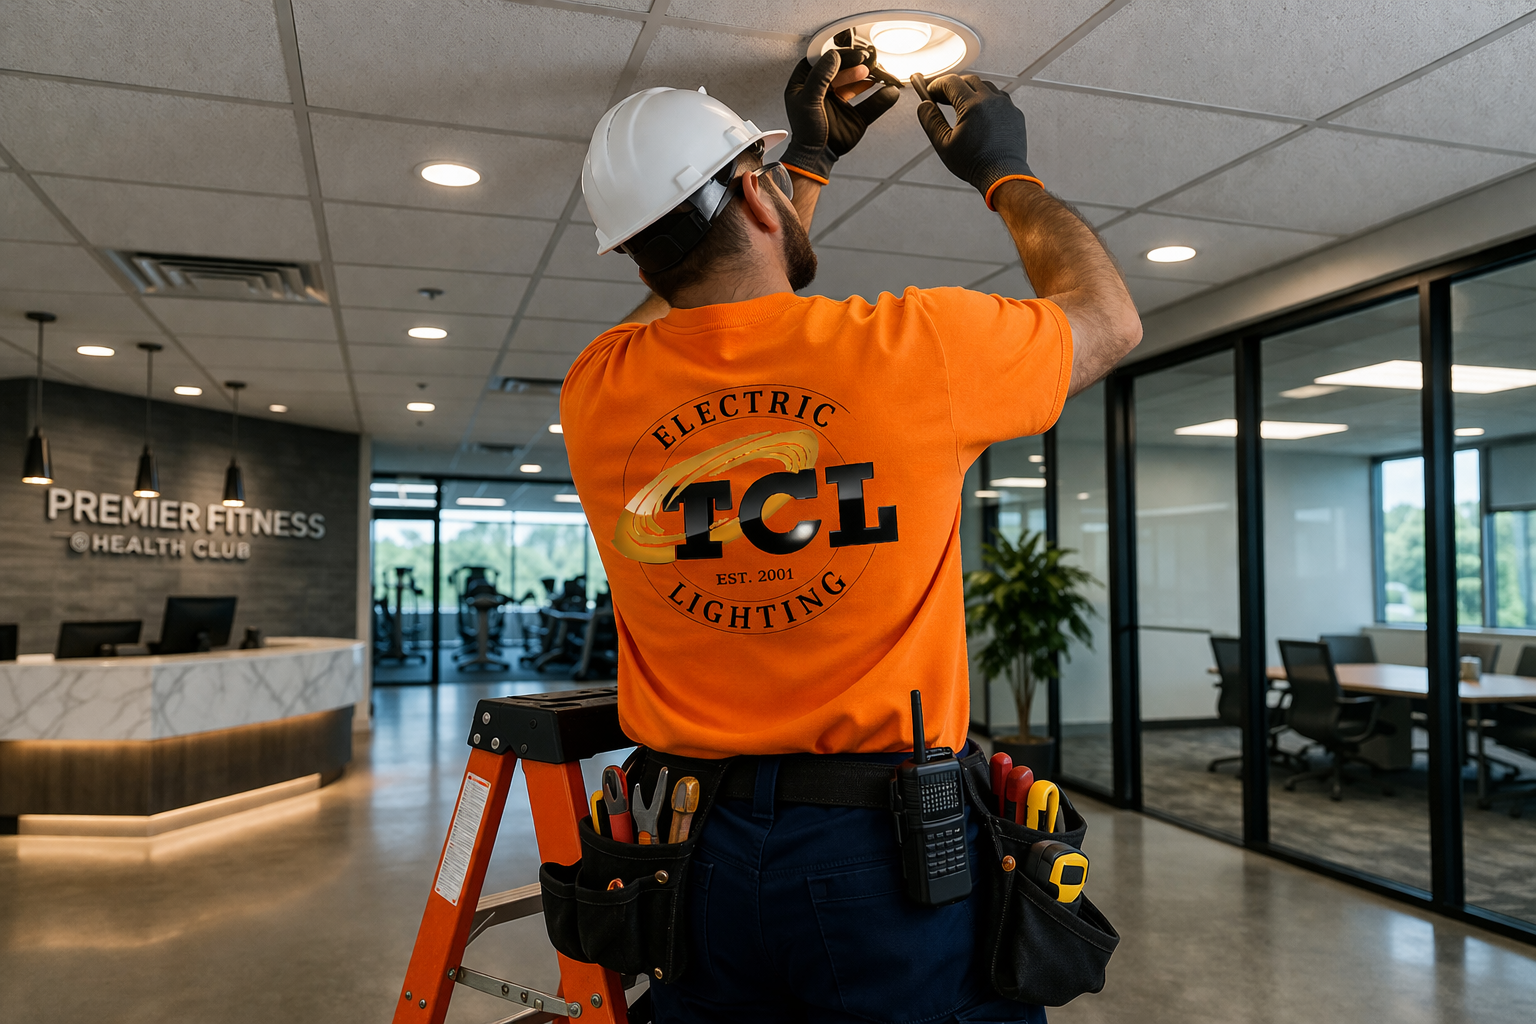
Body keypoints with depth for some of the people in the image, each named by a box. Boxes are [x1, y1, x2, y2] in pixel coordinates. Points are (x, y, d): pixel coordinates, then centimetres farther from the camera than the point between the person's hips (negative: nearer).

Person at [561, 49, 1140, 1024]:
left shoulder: (598, 393, -3)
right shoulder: (914, 347, -14)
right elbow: (1109, 317, 7)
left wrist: (814, 157, 27)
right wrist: (1005, 171, 20)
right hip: (890, 855, -2)